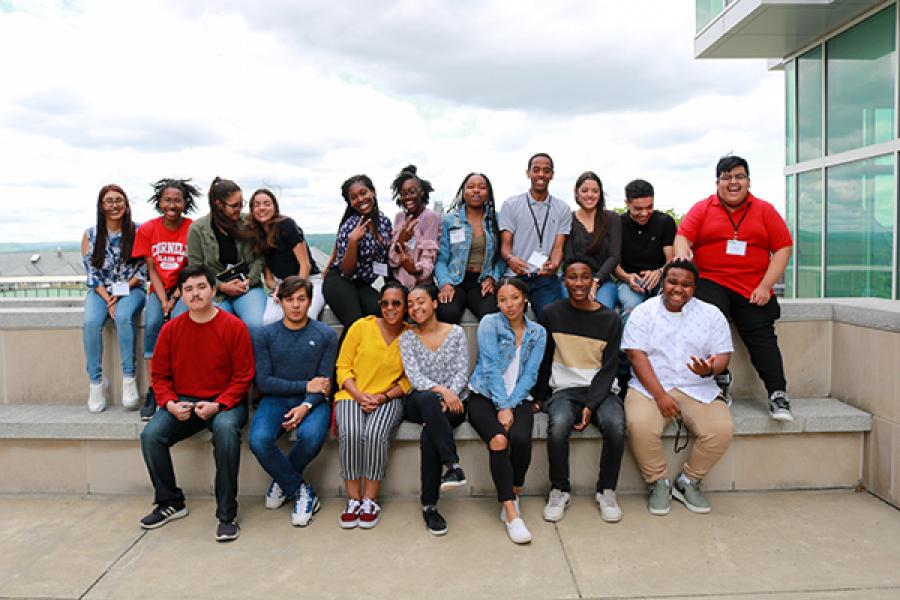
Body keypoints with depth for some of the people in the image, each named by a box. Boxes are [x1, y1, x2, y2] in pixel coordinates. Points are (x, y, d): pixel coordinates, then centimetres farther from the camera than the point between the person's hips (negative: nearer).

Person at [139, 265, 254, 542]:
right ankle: (170, 503, 5)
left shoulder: (234, 326, -7)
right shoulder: (170, 329, 3)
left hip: (224, 402, -4)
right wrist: (170, 404, -9)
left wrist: (217, 405, -19)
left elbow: (243, 376, -7)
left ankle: (227, 514, -22)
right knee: (150, 435, -19)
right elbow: (159, 375, 9)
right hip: (183, 403, 4)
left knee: (226, 429, -35)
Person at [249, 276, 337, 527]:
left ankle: (283, 480, 0)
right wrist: (305, 386, -9)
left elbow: (324, 383, -2)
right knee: (259, 440, -29)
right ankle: (301, 490, -7)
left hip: (312, 402, 0)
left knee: (311, 436, -32)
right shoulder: (264, 334, 3)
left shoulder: (326, 335, 3)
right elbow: (263, 382, -3)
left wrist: (306, 406, -20)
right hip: (275, 400, 1)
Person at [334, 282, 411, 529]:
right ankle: (353, 499, -13)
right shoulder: (361, 327, 1)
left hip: (388, 399, 0)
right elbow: (343, 366, 3)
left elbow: (409, 379, 4)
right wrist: (359, 396, -11)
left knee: (375, 434, -31)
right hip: (352, 395, 1)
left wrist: (383, 397, -11)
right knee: (350, 433, -30)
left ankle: (370, 500, -13)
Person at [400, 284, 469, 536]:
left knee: (428, 435, -34)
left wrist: (451, 396, -18)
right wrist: (440, 390, -23)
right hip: (418, 403, 0)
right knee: (428, 399, -39)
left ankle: (429, 505, -24)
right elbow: (414, 376, -5)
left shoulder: (456, 332, 8)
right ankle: (454, 467, -40)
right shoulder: (407, 338, 7)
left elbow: (462, 373, 1)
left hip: (452, 402, 0)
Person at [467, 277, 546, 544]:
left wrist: (511, 405, -13)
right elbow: (491, 367, -9)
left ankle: (511, 499, -6)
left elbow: (529, 374, 1)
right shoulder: (490, 323, 0)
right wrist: (502, 407, -16)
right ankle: (511, 512, -24)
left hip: (518, 398, 2)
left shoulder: (538, 333, 9)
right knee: (498, 439, -30)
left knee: (521, 439, -28)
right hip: (485, 395, -2)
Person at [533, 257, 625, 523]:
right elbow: (543, 361, 9)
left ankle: (606, 491, -5)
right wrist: (539, 397, 2)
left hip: (599, 390, 1)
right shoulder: (552, 314, 3)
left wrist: (591, 406, -13)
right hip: (564, 390, 0)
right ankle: (559, 490, -8)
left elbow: (608, 369, -1)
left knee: (616, 426, -30)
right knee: (558, 426, -33)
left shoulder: (610, 319, 2)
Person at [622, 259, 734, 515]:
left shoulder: (711, 314, 10)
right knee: (640, 426, -31)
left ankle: (688, 482, 2)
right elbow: (637, 355, -6)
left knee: (722, 429, -24)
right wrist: (660, 395, -16)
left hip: (697, 389, 2)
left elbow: (723, 355, 5)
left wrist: (709, 369, -21)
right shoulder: (643, 312, 3)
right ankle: (658, 483, -4)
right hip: (650, 387, -2)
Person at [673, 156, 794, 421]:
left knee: (761, 335, -11)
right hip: (710, 282, -1)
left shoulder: (765, 210, 12)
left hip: (753, 290, 1)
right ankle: (721, 380, -13)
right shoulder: (702, 208, 11)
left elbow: (783, 248, 7)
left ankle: (778, 395, -7)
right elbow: (683, 237, -1)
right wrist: (682, 258, -26)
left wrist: (765, 286, -5)